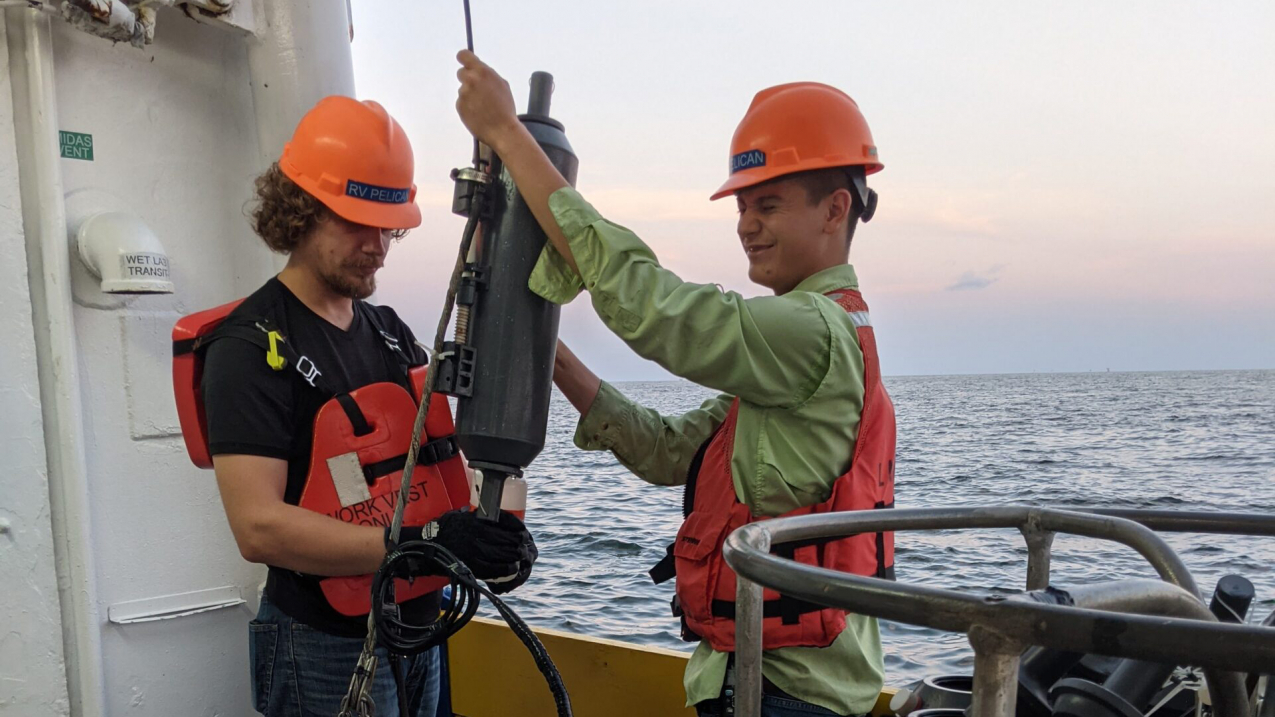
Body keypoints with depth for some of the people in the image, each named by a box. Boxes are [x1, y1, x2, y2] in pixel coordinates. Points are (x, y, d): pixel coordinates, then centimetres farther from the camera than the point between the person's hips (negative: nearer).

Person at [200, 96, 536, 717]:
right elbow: (258, 526, -25)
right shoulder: (251, 348, -15)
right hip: (327, 650, -7)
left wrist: (499, 532, -6)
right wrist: (425, 541, -31)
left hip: (418, 630, 7)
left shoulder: (391, 331, 10)